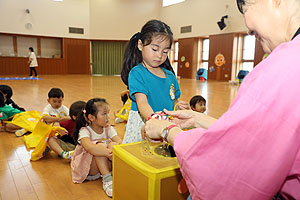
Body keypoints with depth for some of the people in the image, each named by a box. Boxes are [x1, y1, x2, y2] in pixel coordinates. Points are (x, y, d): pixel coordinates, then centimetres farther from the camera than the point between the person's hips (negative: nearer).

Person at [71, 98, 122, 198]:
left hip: (106, 165, 4)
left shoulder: (108, 129, -2)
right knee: (100, 145, -31)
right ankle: (107, 180, -34)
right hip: (87, 169, -4)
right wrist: (108, 152, -48)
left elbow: (120, 143, -17)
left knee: (113, 145, -23)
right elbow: (90, 148, -40)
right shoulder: (84, 131, -18)